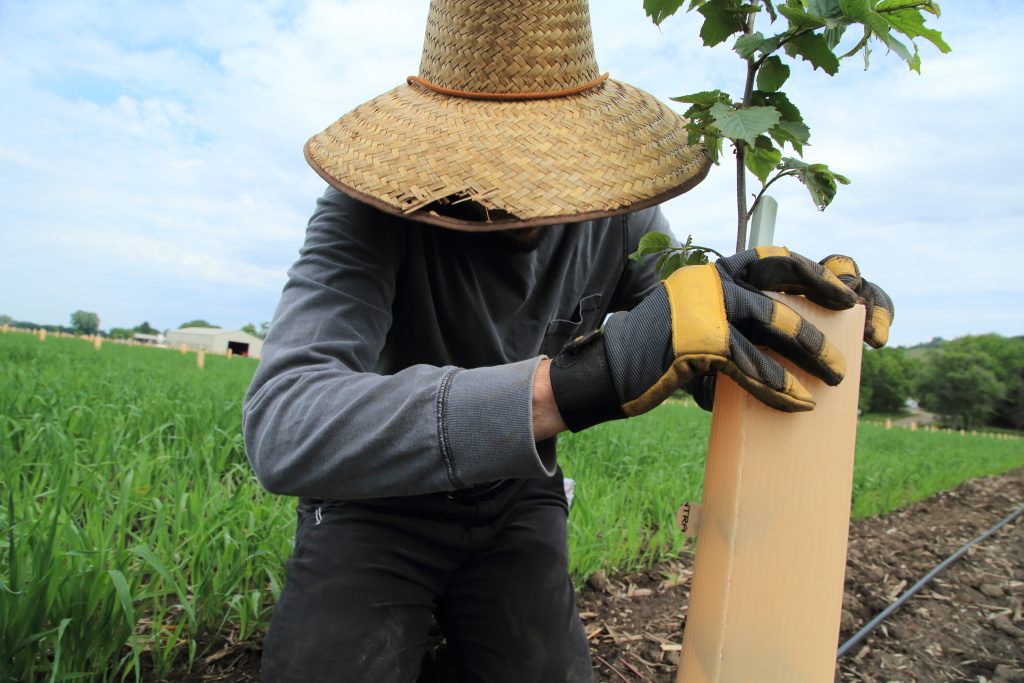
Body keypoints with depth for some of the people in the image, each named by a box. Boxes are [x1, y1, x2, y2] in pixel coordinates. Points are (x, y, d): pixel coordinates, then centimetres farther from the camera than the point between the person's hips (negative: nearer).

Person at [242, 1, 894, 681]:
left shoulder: (617, 214, -13)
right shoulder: (375, 206, -26)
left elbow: (701, 359, -3)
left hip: (516, 499, 4)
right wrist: (581, 379, -52)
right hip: (377, 499, -3)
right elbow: (283, 427, -41)